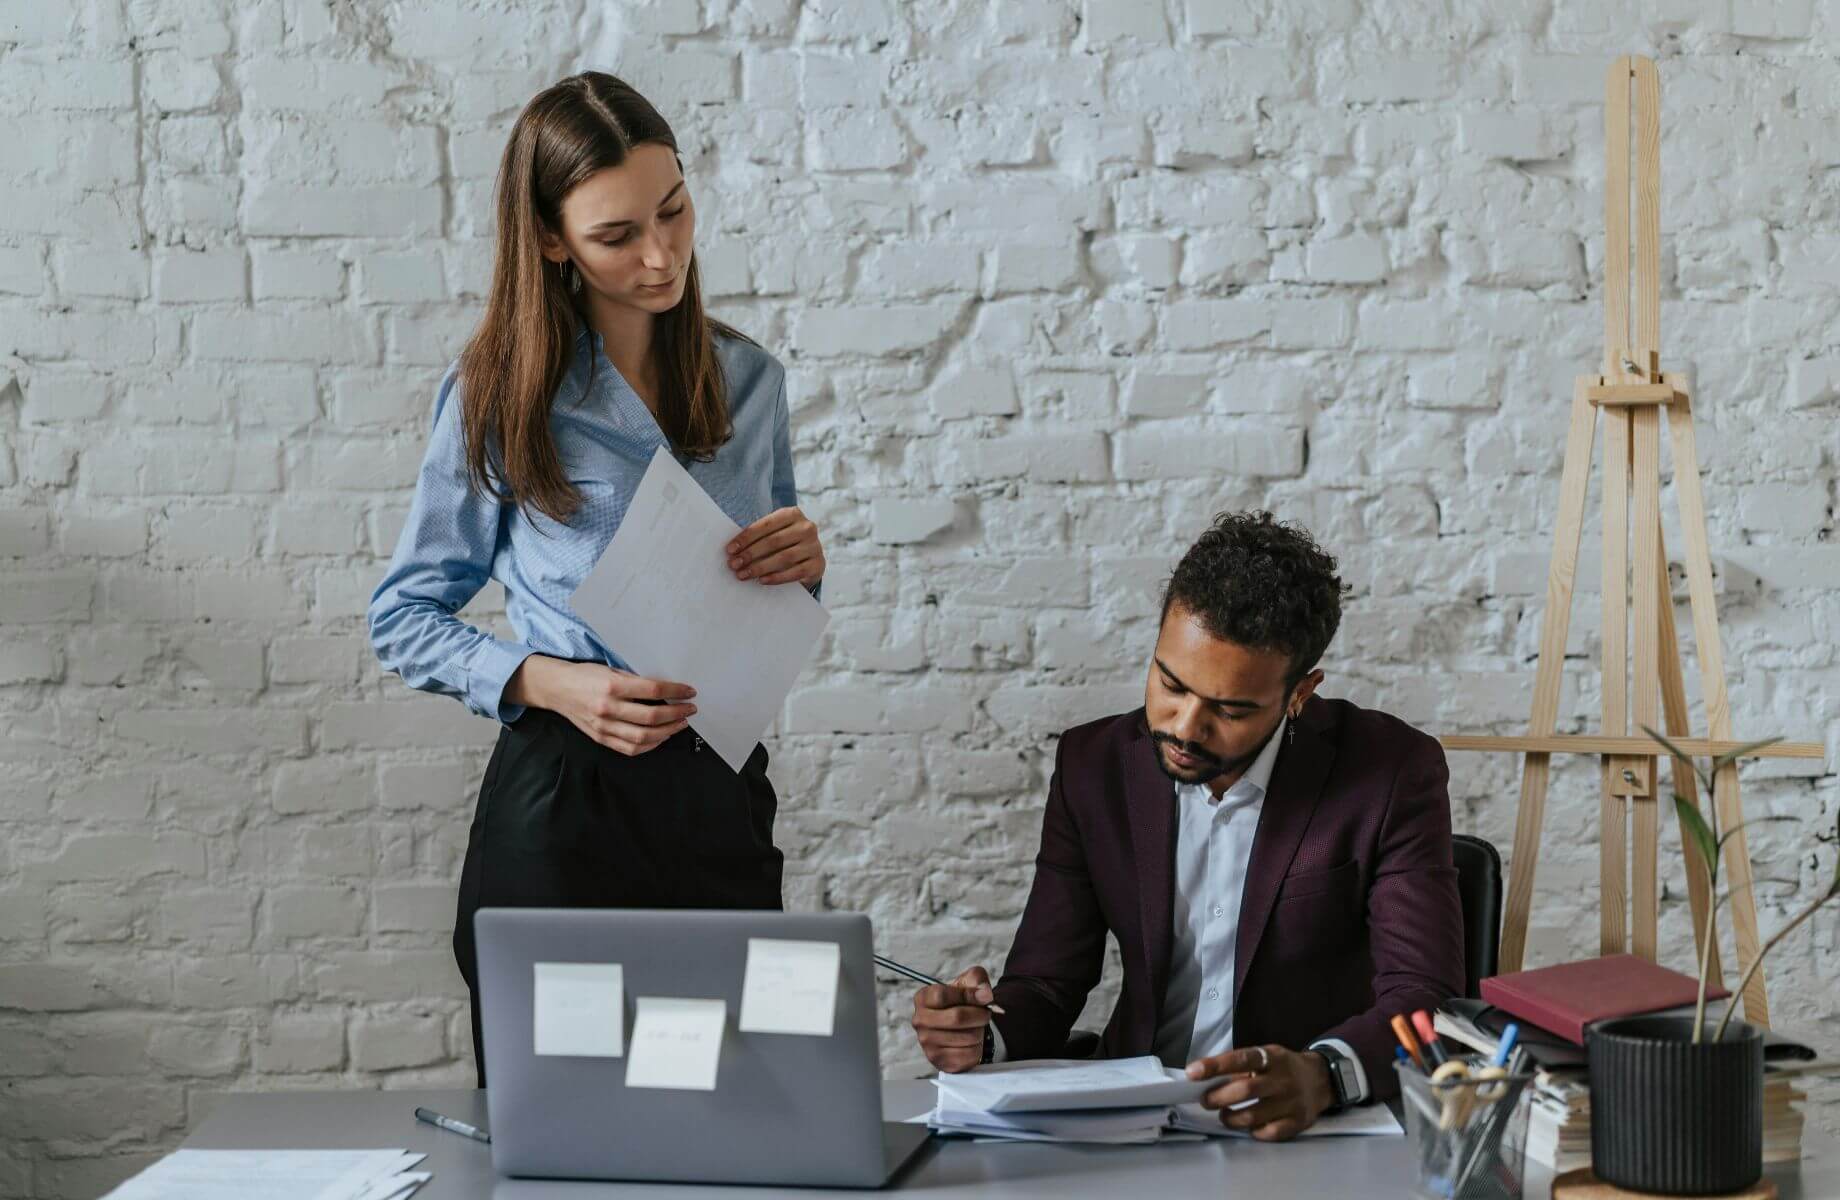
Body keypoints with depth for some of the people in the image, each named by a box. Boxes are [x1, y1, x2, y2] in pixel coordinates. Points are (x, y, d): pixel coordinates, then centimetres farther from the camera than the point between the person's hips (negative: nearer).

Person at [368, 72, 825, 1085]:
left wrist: (803, 569, -6)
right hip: (562, 803, -3)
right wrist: (546, 682, -15)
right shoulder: (498, 395, -4)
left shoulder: (748, 382, 8)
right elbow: (402, 620, 1)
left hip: (723, 800, 4)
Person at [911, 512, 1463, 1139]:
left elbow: (1425, 996, -14)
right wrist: (977, 1035, -19)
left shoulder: (1392, 772, -8)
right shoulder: (1094, 765, 1)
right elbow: (1044, 985, 4)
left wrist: (1323, 1073, -34)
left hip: (1325, 1135, -1)